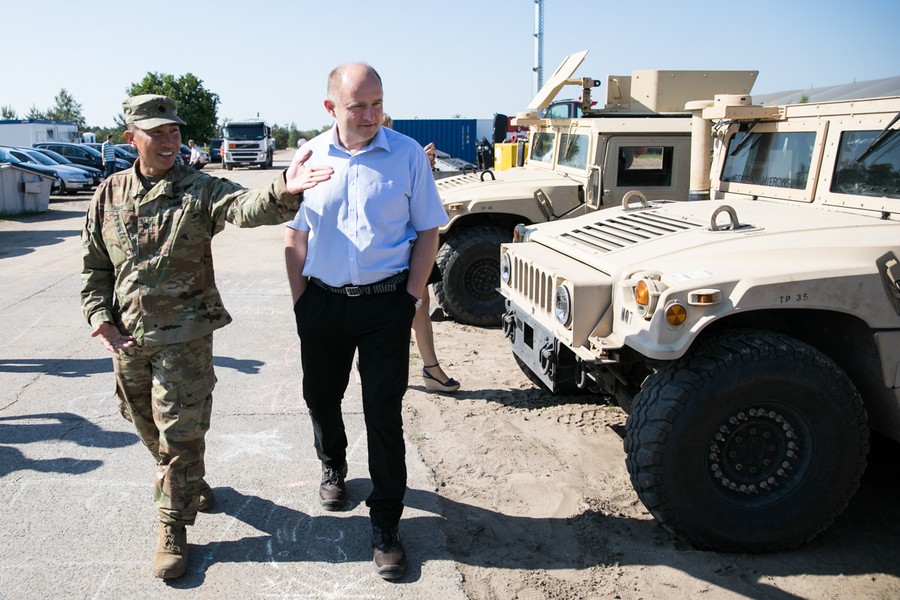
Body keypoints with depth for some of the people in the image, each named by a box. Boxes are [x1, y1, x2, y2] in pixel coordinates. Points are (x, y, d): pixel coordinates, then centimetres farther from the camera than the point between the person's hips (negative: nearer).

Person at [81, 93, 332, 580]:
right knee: (147, 425, 20)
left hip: (185, 336, -4)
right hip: (126, 337, 5)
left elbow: (245, 208, -30)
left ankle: (173, 529, 16)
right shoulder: (109, 194, 4)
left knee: (181, 432, -1)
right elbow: (93, 265, 11)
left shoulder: (200, 190, -8)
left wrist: (283, 192, -51)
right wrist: (98, 314, -3)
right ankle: (190, 487, 45)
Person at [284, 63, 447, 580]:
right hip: (323, 301, 3)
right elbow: (295, 235, 7)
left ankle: (386, 525, 13)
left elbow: (428, 231, -1)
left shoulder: (408, 154, -5)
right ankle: (333, 467, 48)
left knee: (385, 412, -1)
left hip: (386, 304, -3)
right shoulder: (311, 156, 2)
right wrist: (300, 301, 1)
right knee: (321, 397, 17)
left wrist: (411, 297, -8)